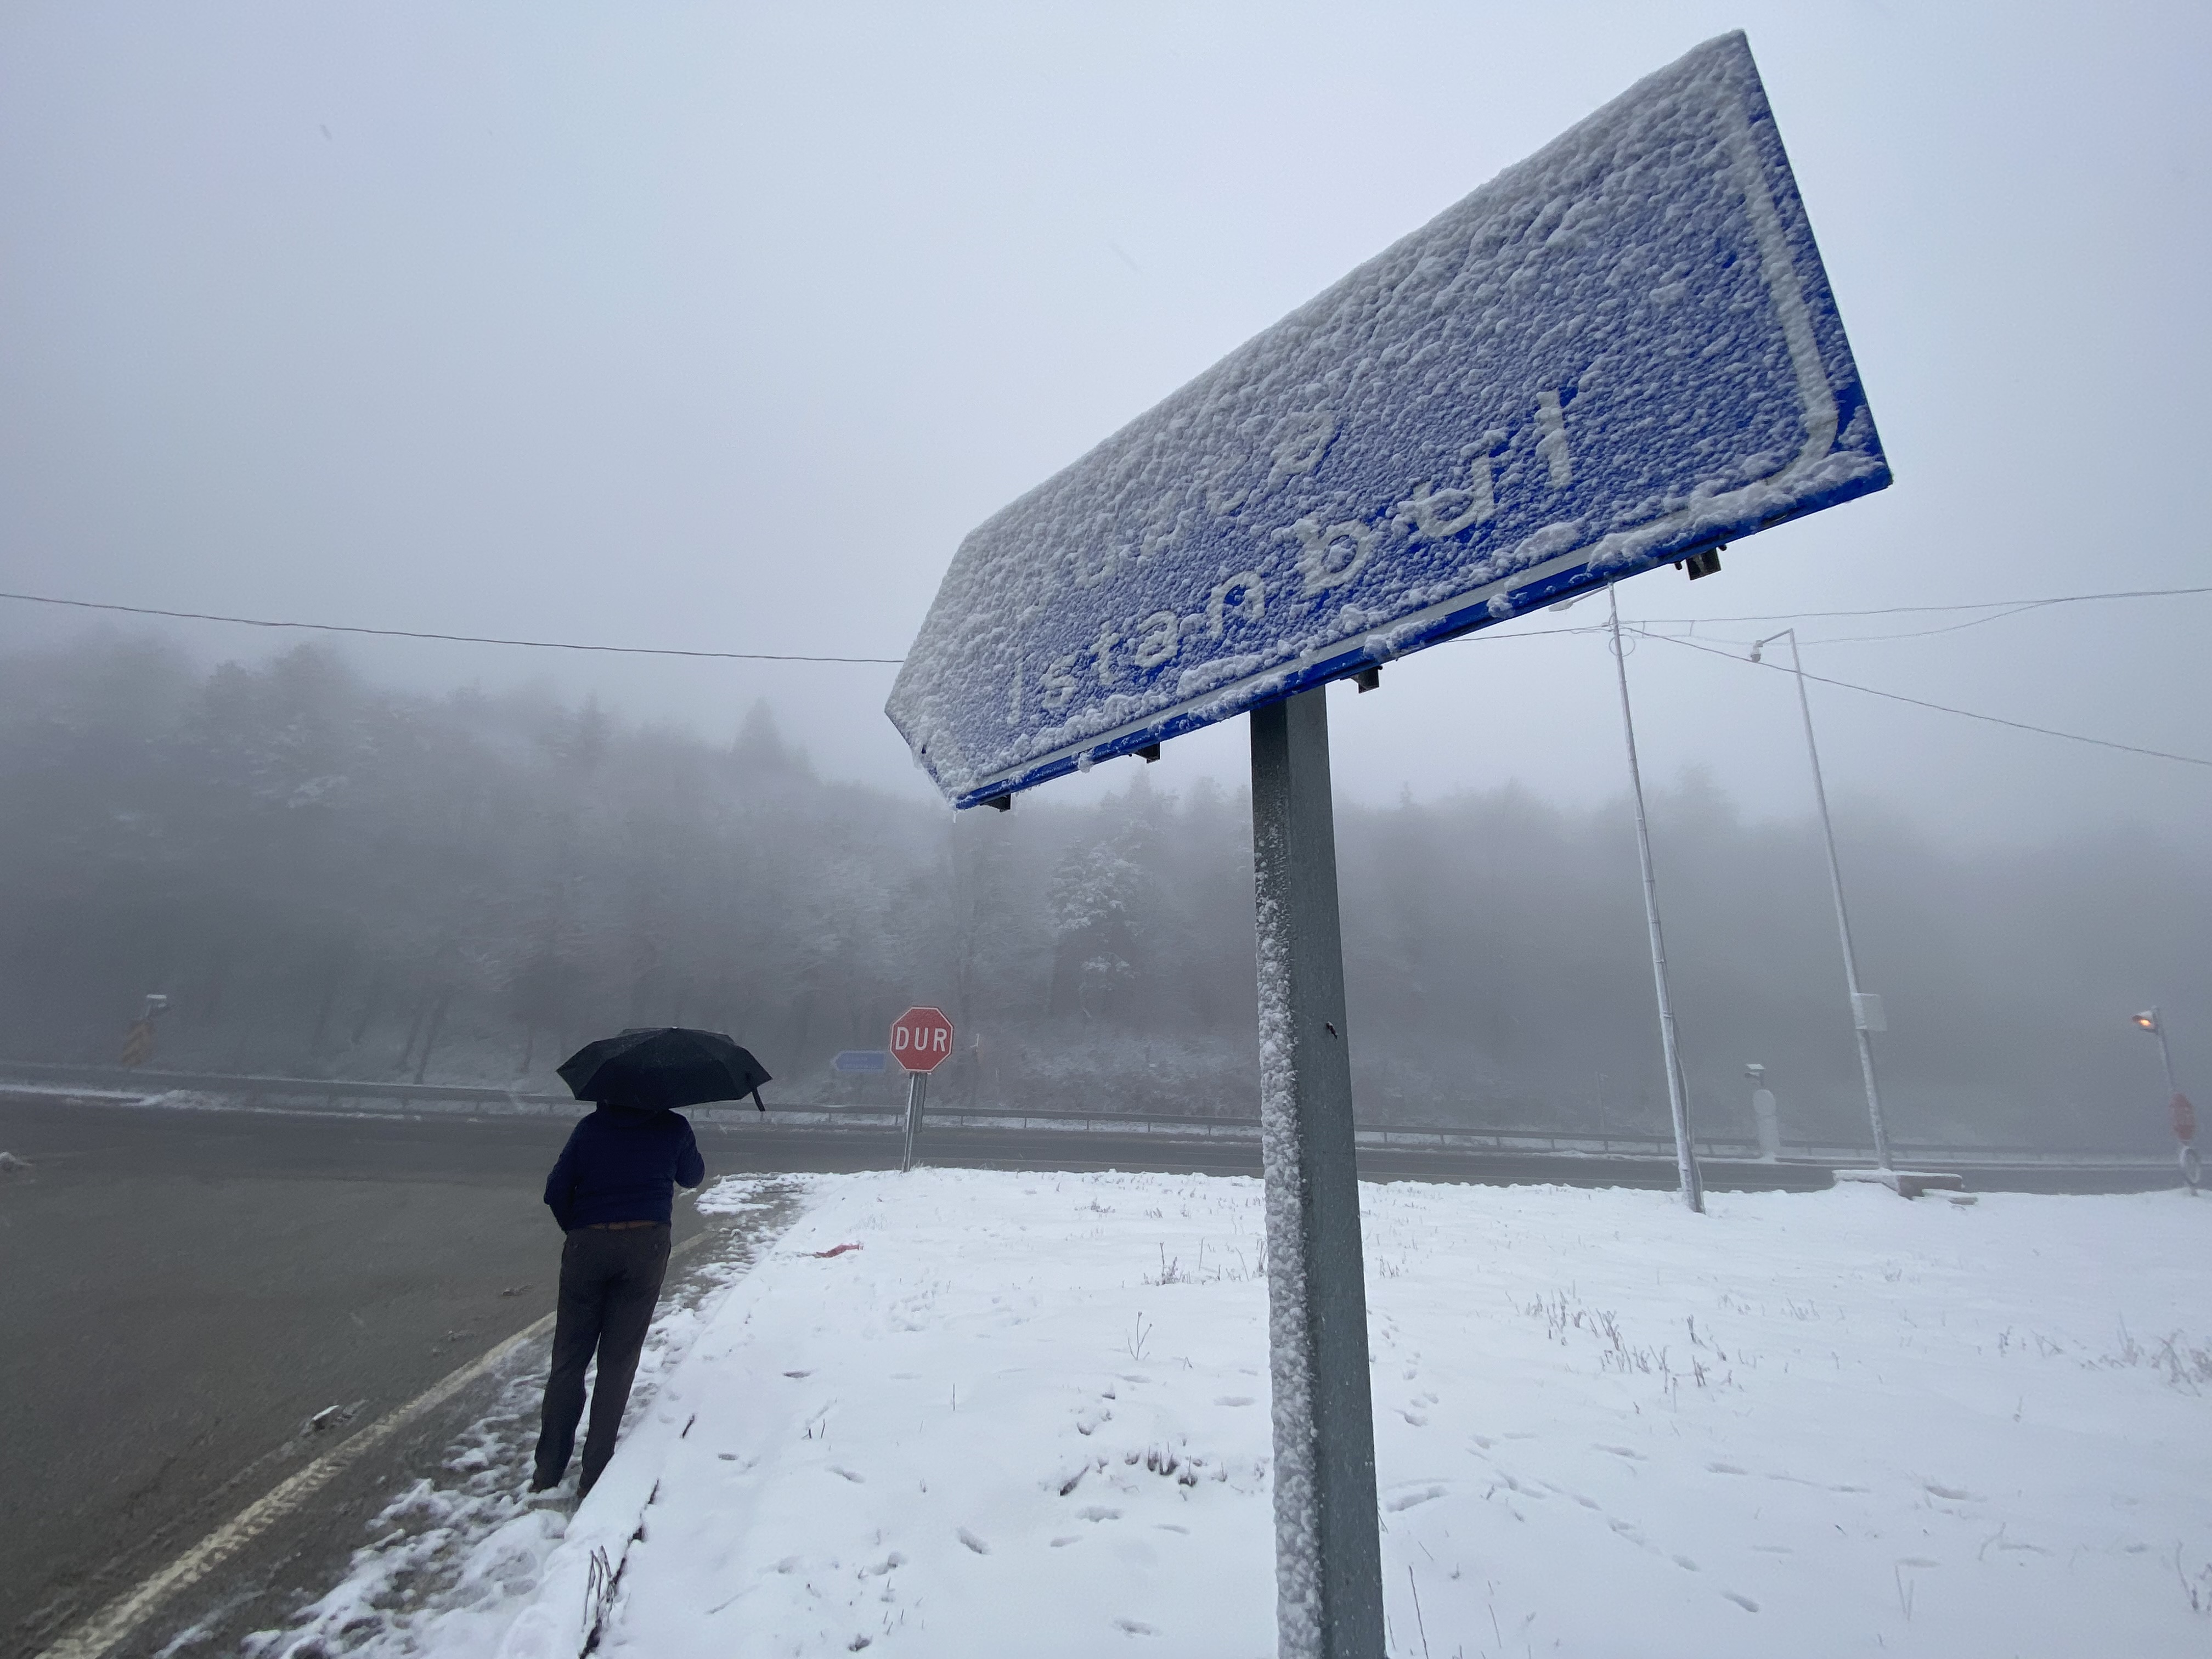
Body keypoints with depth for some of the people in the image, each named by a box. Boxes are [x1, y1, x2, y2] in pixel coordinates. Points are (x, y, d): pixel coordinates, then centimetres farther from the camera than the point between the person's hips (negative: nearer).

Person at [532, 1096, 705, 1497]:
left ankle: (548, 1471, 18)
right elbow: (693, 1177, 16)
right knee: (617, 1361, 8)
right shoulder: (673, 1127, 1)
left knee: (569, 1359, 14)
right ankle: (594, 1475, 12)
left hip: (588, 1245, 1)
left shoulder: (590, 1128, 4)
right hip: (646, 1246, -1)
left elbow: (556, 1191, 2)